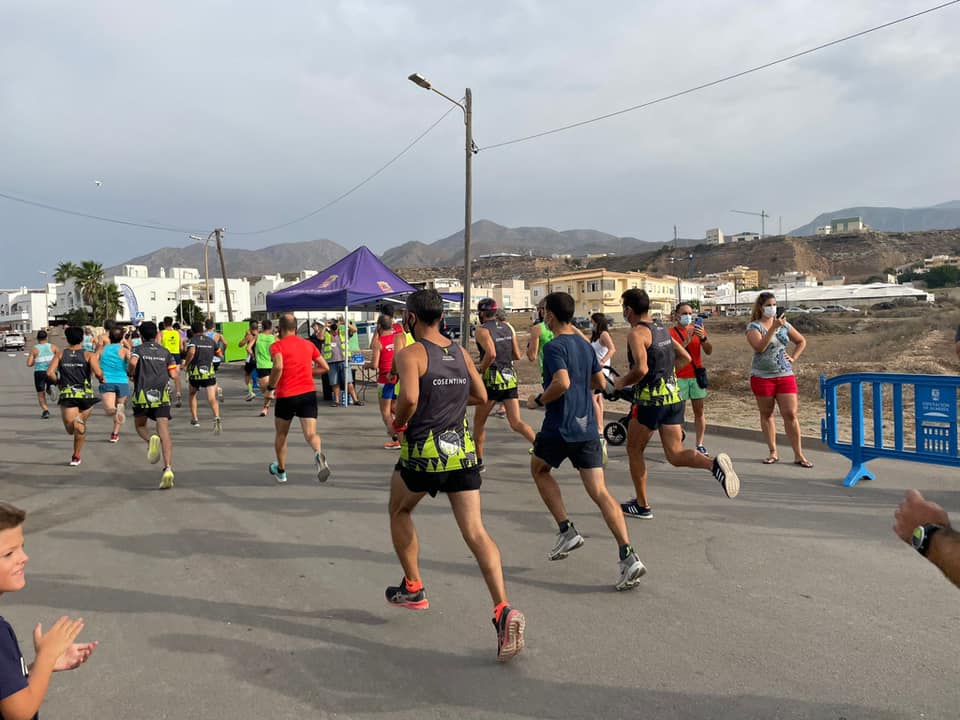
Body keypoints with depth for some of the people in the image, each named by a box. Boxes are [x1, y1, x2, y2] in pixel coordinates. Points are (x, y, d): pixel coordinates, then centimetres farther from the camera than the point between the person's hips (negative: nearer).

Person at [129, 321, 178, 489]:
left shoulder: (138, 350, 8)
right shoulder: (165, 352, 14)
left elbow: (133, 362, -15)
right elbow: (174, 375, 8)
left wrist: (130, 374, 4)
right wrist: (178, 368, 29)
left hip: (143, 395, -1)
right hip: (162, 395, 1)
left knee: (140, 425, 22)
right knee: (164, 433, -7)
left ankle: (151, 439, -13)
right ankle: (168, 468, -22)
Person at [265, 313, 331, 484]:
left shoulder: (277, 346, -4)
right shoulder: (308, 344, 10)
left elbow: (278, 367, -23)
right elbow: (324, 367, 12)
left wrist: (270, 387, -9)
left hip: (286, 396, -2)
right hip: (309, 393, 2)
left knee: (281, 434, 19)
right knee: (310, 433, -5)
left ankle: (281, 471, 34)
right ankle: (318, 454, -39)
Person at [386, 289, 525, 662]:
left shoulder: (409, 354, -9)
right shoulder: (460, 352, 9)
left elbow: (409, 398, -26)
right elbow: (481, 396, 16)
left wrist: (398, 422, -7)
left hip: (423, 452, -4)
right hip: (462, 451, 4)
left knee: (399, 512, 24)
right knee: (475, 531, -1)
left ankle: (413, 588, 31)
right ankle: (503, 610, -16)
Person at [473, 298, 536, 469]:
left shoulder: (481, 330, -7)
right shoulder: (508, 328, 12)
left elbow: (491, 353, -23)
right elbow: (517, 355, 11)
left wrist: (480, 369, -8)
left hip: (493, 379, -5)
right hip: (510, 377, 5)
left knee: (479, 422, 12)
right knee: (516, 423, 2)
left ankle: (478, 461, 19)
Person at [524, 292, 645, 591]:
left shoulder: (554, 346, -12)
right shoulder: (585, 345, 12)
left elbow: (562, 383, -26)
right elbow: (600, 382, 19)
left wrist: (539, 400, -10)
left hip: (559, 428, -6)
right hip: (587, 428, 6)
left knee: (539, 469, 23)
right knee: (599, 492, 2)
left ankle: (566, 530, 13)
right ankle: (628, 556, -11)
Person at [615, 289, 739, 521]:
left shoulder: (637, 333, -11)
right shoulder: (662, 331, 14)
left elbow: (641, 369, -24)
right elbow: (685, 358, 20)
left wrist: (622, 382, -7)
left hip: (650, 399, -7)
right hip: (673, 396, 7)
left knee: (634, 450, 12)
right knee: (675, 455, 6)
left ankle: (642, 506, 17)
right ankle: (714, 464, -21)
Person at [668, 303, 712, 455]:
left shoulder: (697, 329, 8)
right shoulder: (671, 333, -3)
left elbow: (709, 351, 1)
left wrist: (703, 338, -17)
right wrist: (686, 341, -23)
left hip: (696, 375, 4)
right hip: (679, 377, -4)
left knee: (699, 411, 5)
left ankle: (700, 444, 10)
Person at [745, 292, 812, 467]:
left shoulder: (784, 324, 9)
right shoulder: (753, 326, -4)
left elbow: (801, 341, 22)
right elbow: (760, 347, -21)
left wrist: (794, 357, 7)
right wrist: (773, 328, -25)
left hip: (785, 375, 2)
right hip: (762, 377, -2)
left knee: (791, 414, -3)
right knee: (766, 414, 6)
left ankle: (799, 455, 2)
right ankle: (773, 453, 16)